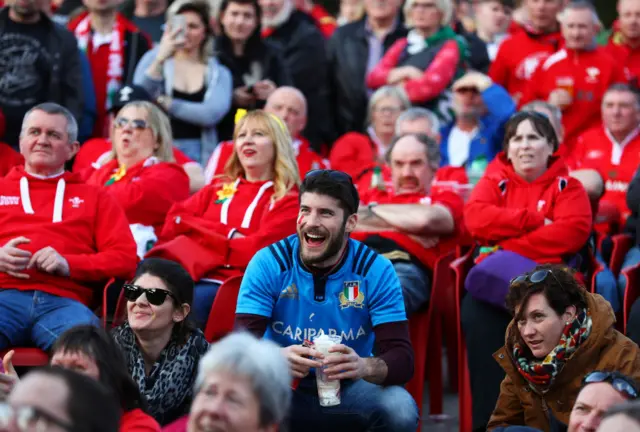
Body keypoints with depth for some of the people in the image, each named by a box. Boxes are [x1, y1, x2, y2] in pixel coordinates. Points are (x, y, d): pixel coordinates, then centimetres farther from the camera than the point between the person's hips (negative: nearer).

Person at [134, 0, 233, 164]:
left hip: (199, 156, 1)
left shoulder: (219, 73, 9)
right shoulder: (153, 59, 9)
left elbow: (212, 114, -7)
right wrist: (160, 59, -18)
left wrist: (164, 103, -8)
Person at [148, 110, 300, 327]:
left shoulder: (288, 200, 11)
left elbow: (257, 250, -5)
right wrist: (228, 235, -2)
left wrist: (203, 232, 2)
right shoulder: (218, 188, 26)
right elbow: (175, 223, 11)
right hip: (192, 275, 4)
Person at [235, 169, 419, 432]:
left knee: (401, 410, -30)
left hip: (349, 390, 1)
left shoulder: (376, 270, -10)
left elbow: (402, 359, -17)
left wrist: (364, 366, -42)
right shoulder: (268, 264, -10)